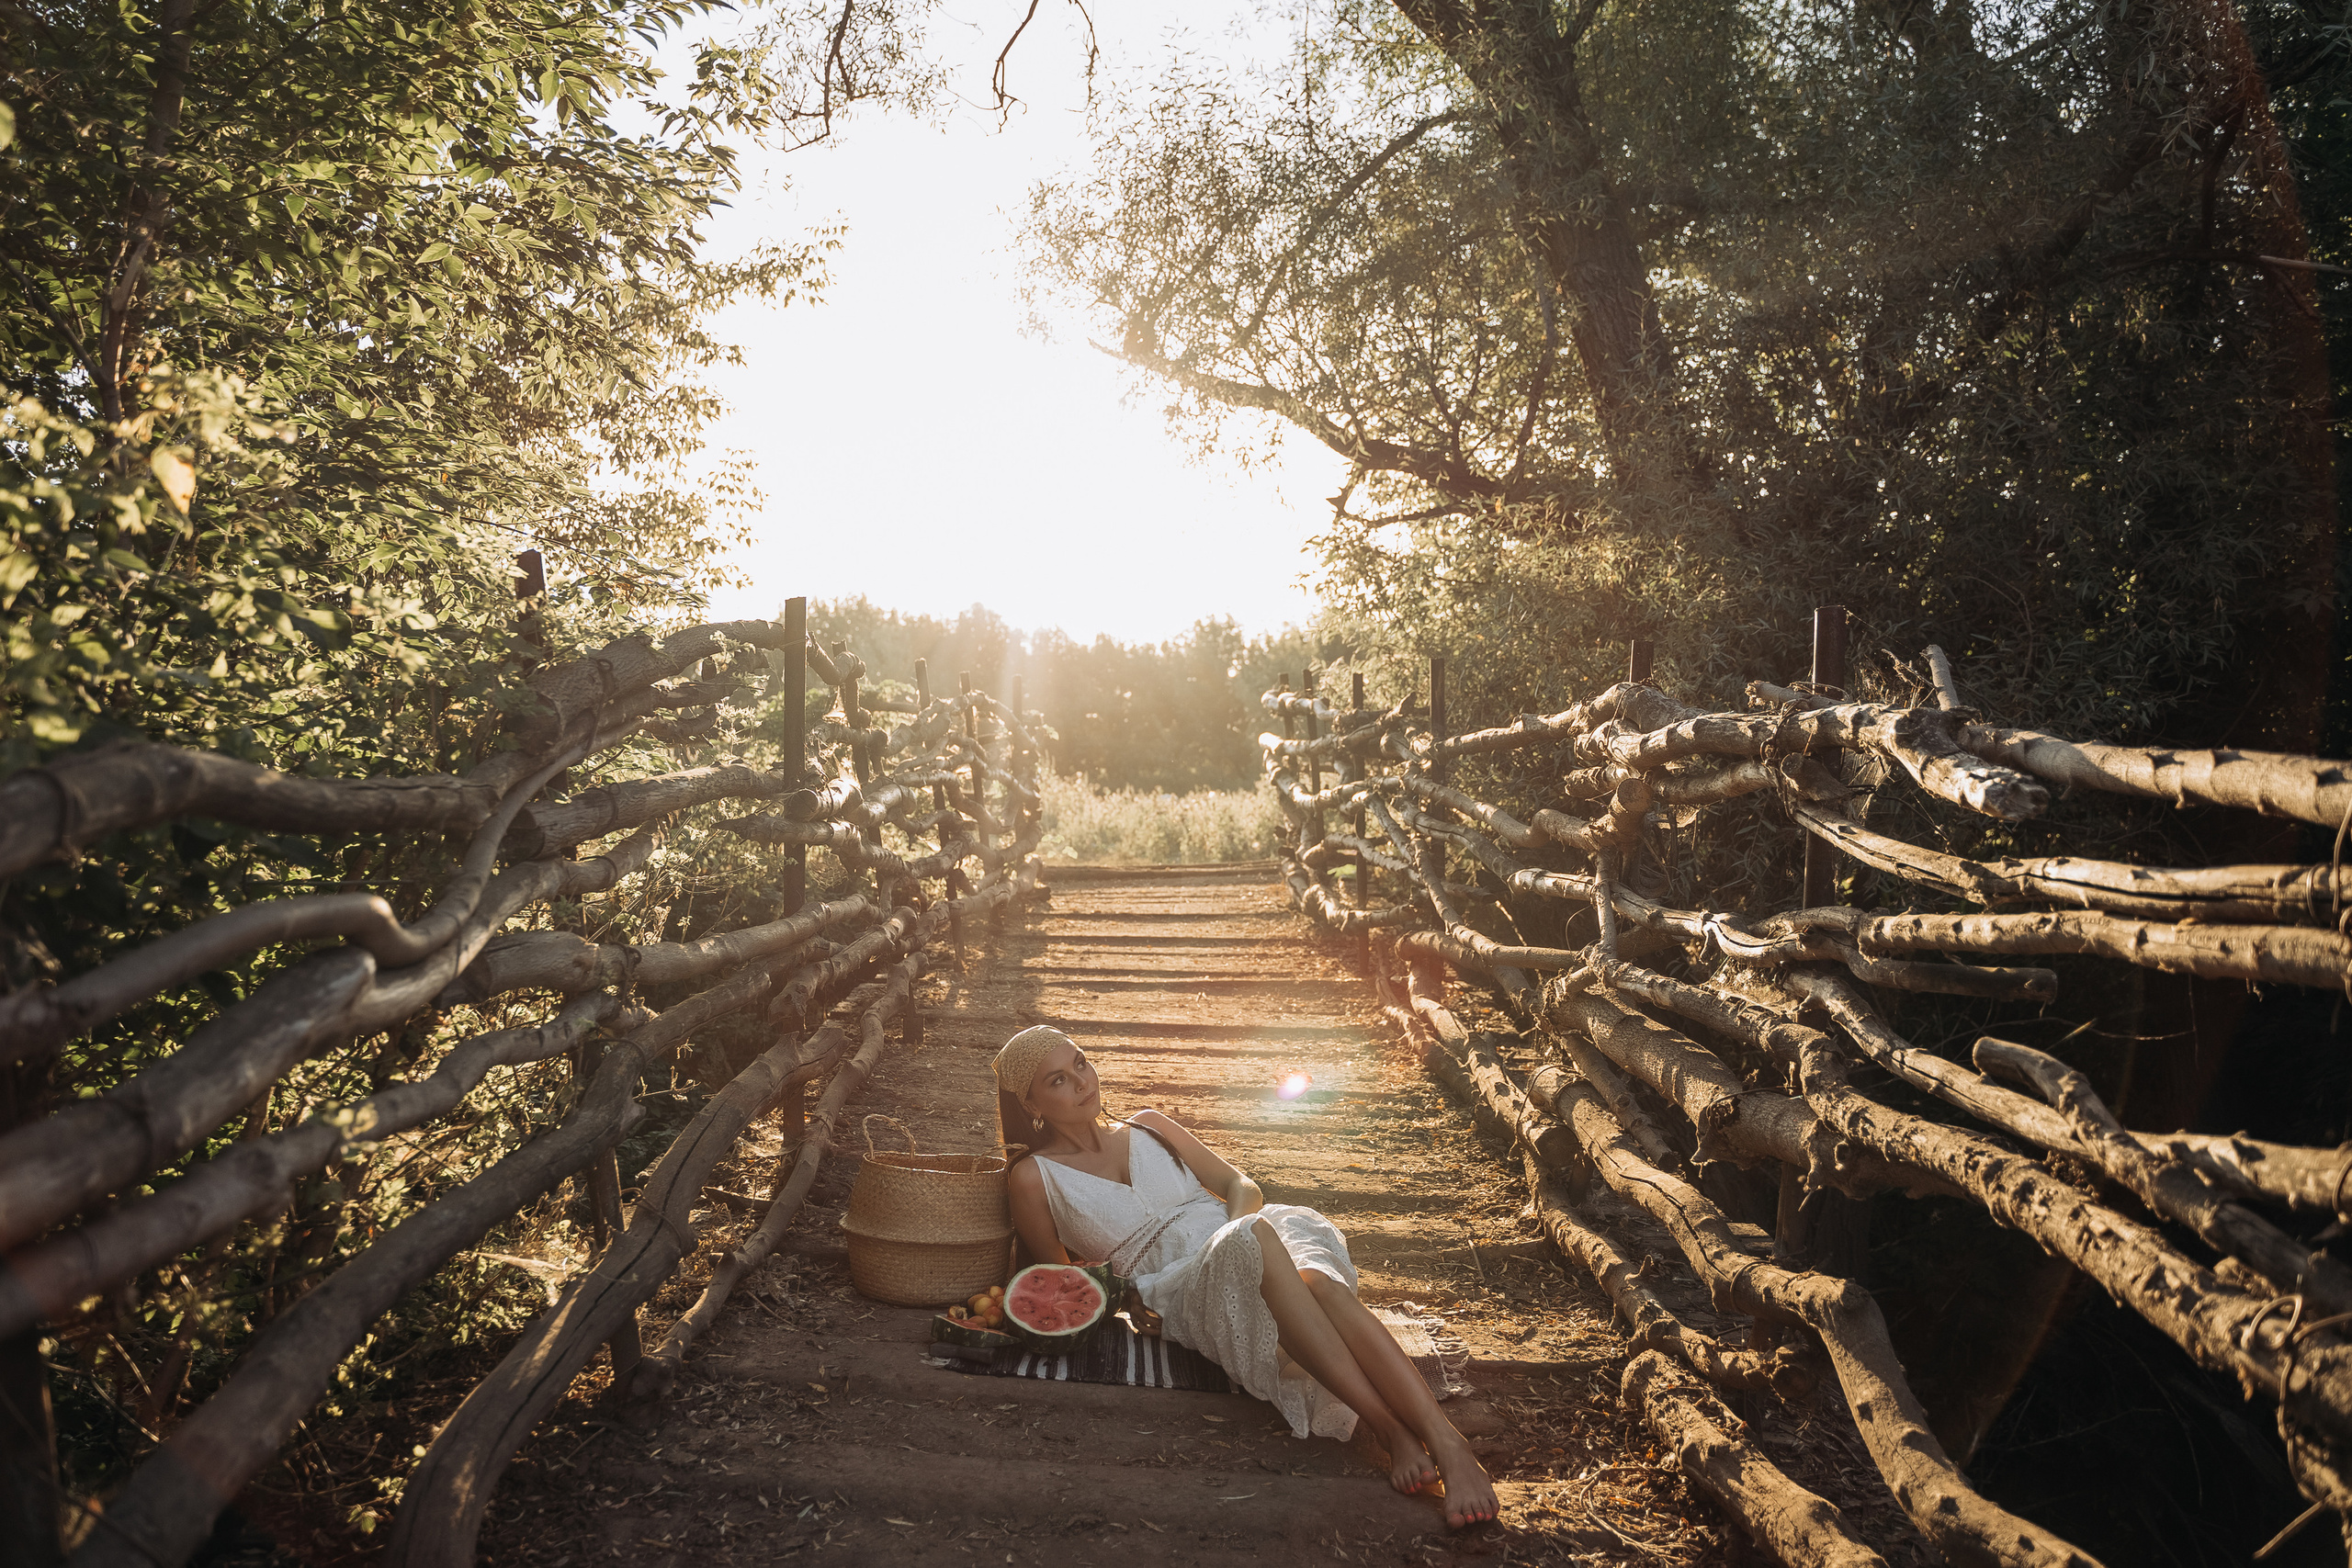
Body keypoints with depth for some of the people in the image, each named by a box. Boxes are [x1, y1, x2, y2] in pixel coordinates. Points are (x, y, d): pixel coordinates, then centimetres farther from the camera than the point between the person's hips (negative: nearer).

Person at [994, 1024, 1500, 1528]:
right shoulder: (1035, 1177, 11)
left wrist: (1238, 1227, -6)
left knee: (1318, 1281, -35)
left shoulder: (1147, 1126, 23)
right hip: (1183, 1293, -4)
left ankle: (1448, 1444, -46)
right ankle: (1391, 1432, -42)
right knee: (1256, 1238, -39)